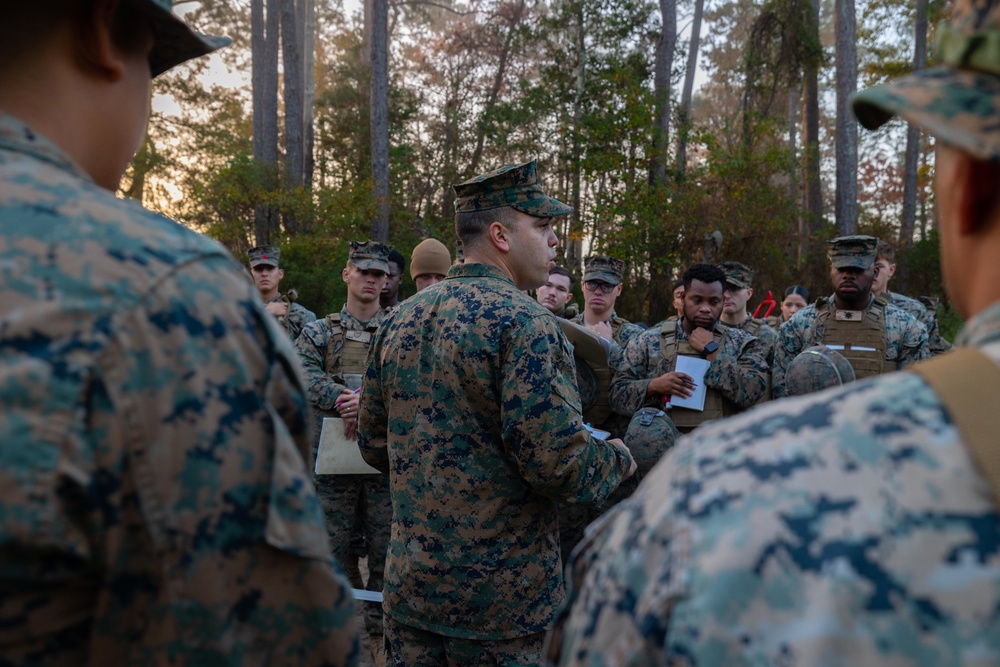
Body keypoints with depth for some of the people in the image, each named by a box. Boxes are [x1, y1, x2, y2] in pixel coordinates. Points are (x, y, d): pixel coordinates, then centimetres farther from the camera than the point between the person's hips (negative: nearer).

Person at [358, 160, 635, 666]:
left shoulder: (400, 319, 5)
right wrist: (618, 459, -4)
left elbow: (374, 446, 11)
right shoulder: (525, 323, -18)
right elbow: (558, 463, -24)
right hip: (498, 601, -6)